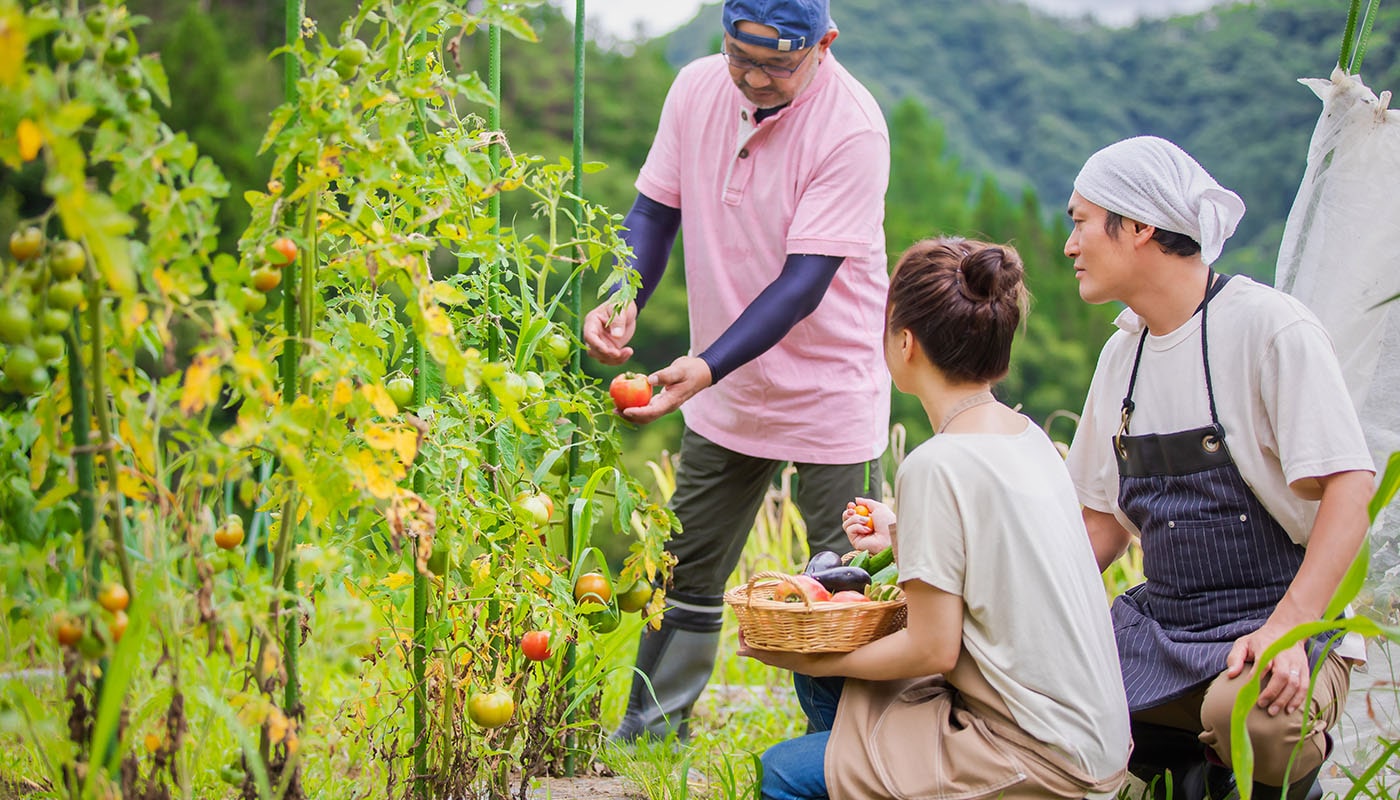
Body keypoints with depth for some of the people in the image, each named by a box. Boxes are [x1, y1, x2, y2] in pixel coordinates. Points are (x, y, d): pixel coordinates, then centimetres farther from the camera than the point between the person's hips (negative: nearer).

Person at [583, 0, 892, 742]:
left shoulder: (852, 127, -23)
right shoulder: (697, 88, -5)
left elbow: (804, 282, -26)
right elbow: (655, 208, 2)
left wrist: (707, 368, -35)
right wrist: (622, 299, -17)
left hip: (830, 394, -5)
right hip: (724, 392, 5)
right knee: (687, 569, 15)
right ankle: (652, 724, 30)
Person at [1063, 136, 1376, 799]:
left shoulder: (1270, 326, -10)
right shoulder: (1121, 354, 13)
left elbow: (1348, 488, -15)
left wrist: (1289, 627, -27)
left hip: (1283, 626, -6)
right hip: (1158, 625, 6)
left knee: (1245, 709, -38)